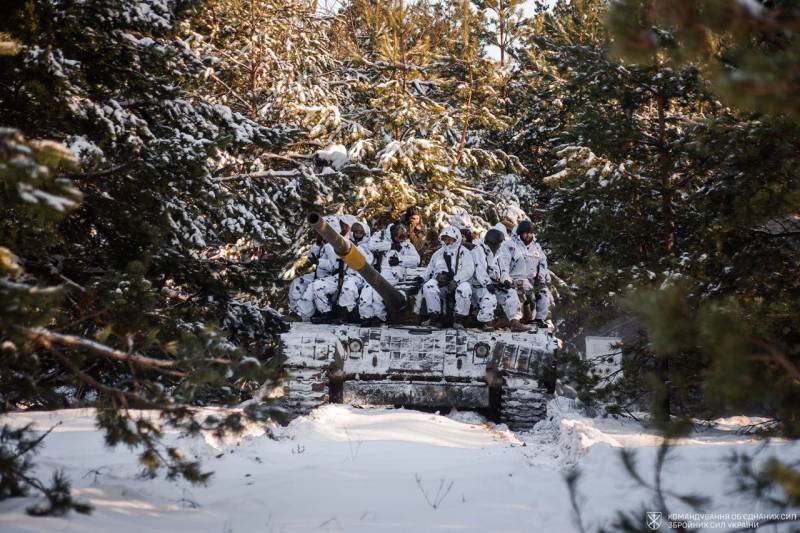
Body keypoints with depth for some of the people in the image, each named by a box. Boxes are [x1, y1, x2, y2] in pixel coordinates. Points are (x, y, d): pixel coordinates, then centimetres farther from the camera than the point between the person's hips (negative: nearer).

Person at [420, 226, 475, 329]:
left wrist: (456, 280, -20)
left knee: (465, 288, -37)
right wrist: (421, 280, 10)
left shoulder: (464, 253, 10)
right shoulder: (438, 253, 26)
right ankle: (434, 317, -23)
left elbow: (469, 270, -6)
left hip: (458, 282, -3)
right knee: (428, 286, -29)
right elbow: (429, 270, 28)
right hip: (440, 284, 3)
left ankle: (459, 320, -23)